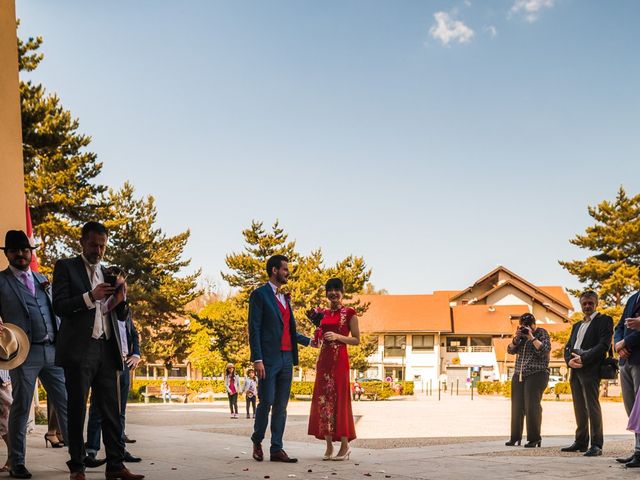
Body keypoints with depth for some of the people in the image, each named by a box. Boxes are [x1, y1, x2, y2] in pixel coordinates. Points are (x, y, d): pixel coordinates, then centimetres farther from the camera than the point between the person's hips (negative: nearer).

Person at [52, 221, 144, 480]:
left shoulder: (107, 274, 20)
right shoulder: (66, 267, 5)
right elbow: (59, 306, -5)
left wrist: (121, 296, 0)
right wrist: (90, 297, -17)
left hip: (106, 349, 5)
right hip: (79, 349, -5)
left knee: (112, 410, 2)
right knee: (77, 410, -1)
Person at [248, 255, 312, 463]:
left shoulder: (285, 298, 20)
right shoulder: (259, 295, -3)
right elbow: (254, 329, -9)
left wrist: (309, 341, 14)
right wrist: (257, 360, -16)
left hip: (286, 359, 7)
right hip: (269, 359, -7)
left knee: (281, 406, 5)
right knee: (266, 402, -6)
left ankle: (277, 449, 7)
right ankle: (257, 441, 15)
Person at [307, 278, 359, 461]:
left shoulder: (349, 313, -1)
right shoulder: (323, 313, 15)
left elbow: (356, 340, -1)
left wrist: (338, 337, -14)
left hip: (339, 360, -6)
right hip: (323, 359, 6)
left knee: (339, 399, -7)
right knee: (323, 400, 3)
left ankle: (344, 445, 0)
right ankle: (329, 446, 8)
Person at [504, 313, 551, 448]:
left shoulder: (542, 333, -1)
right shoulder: (521, 335, 14)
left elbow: (545, 350, -15)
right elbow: (511, 350, 10)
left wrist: (532, 337, -17)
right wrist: (516, 338, -6)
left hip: (536, 375, -6)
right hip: (519, 375, 6)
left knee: (532, 406, -11)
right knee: (517, 406, 3)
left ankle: (534, 439, -5)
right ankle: (515, 437, 10)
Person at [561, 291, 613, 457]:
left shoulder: (604, 320, 2)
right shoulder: (577, 325, 25)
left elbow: (604, 345, -10)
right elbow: (568, 347, 20)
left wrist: (583, 359, -16)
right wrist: (569, 360, -2)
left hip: (590, 369, -7)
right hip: (575, 370, 7)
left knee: (592, 406, -12)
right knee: (579, 407, 9)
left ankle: (596, 445, -13)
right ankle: (581, 442, 13)